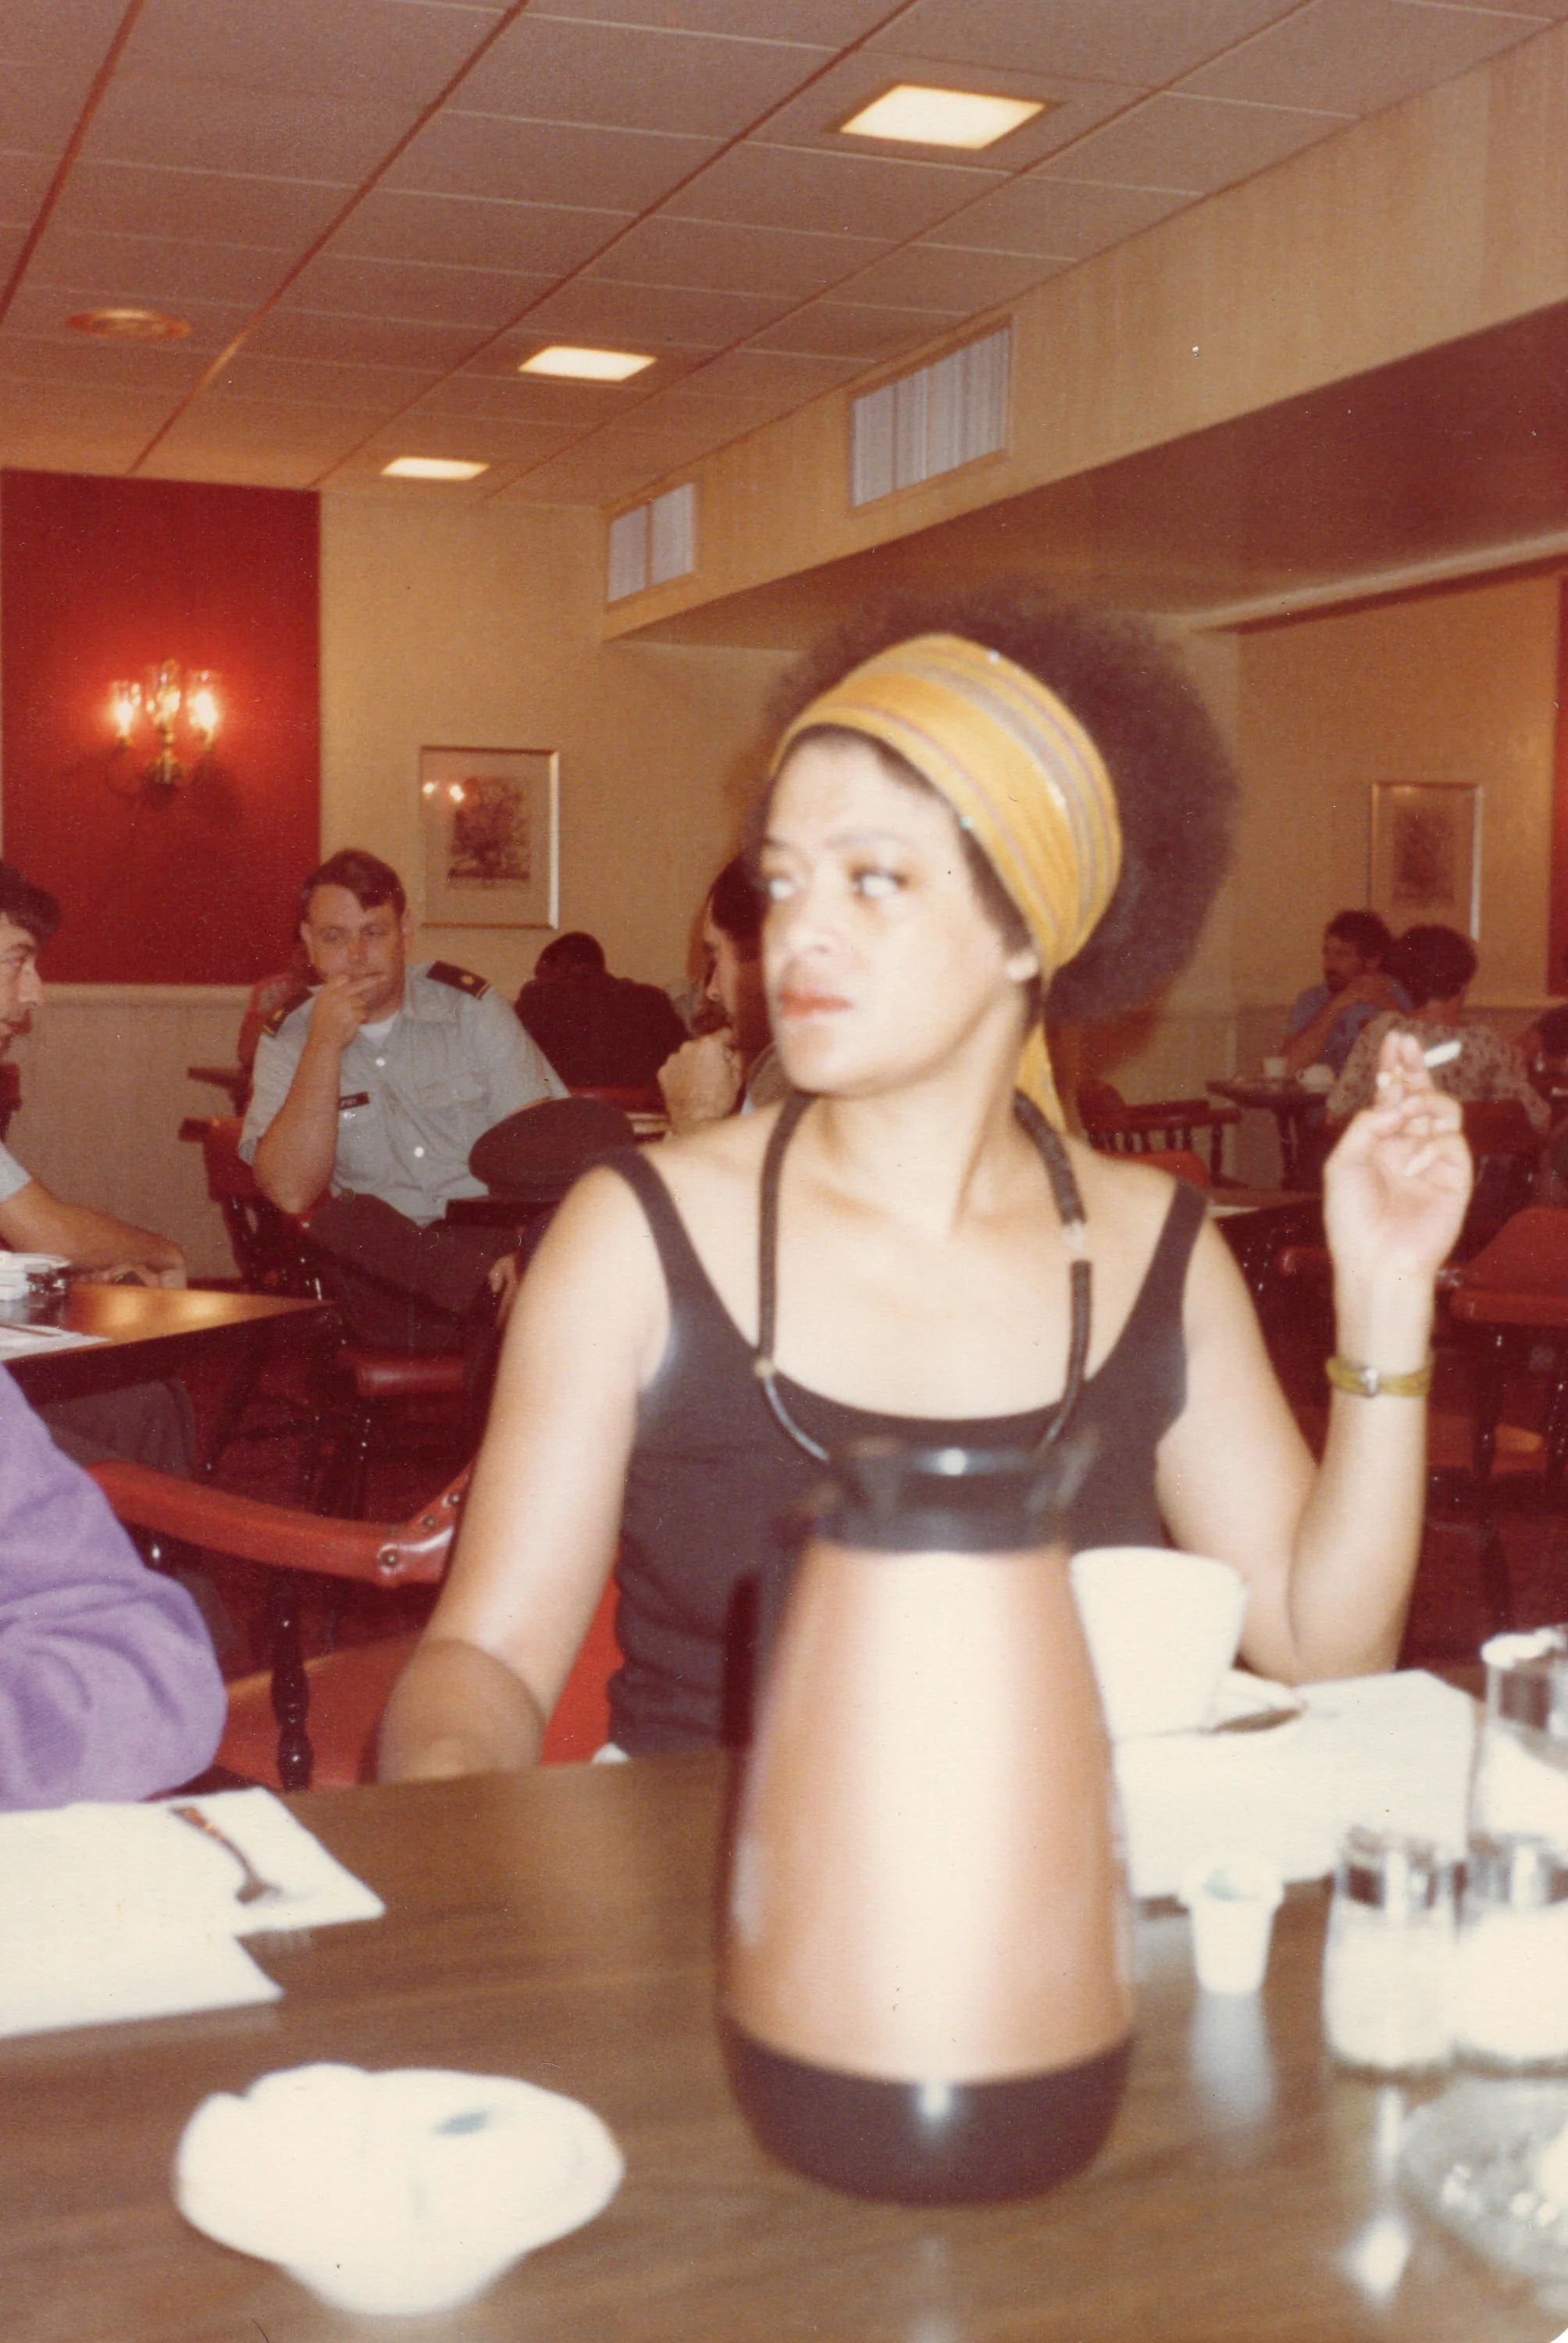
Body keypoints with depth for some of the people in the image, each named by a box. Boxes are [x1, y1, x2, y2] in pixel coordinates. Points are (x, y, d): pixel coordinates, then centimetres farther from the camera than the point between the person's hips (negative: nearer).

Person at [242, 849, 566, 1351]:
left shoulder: (468, 1004, 6)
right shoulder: (288, 1040, 6)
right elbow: (290, 1193, -8)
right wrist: (325, 1046, -13)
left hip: (493, 1234, -1)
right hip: (381, 1259, 2)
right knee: (344, 1224, -34)